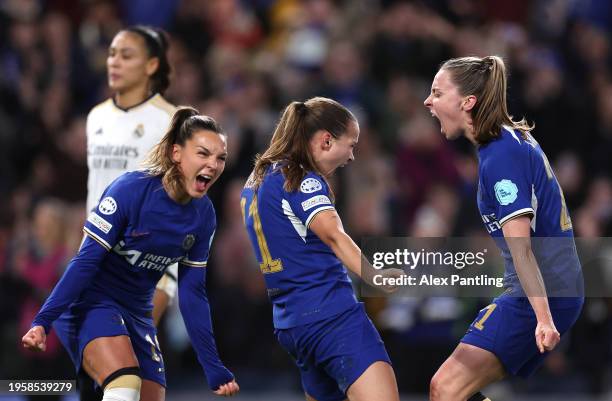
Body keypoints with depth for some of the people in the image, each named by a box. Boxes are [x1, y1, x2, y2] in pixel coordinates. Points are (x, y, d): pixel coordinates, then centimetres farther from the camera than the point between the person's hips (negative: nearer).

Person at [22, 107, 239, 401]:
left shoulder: (203, 215, -1)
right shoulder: (131, 189, -20)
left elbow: (192, 294, 5)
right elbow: (86, 261, -18)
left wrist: (213, 368, 4)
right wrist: (43, 321, -24)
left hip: (137, 315, 7)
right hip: (90, 302, -7)